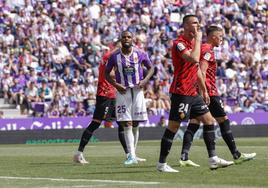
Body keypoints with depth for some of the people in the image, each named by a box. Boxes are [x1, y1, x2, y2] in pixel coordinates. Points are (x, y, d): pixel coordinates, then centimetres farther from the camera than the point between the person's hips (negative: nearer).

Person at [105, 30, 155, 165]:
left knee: (135, 124, 6)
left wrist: (145, 80, -6)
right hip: (122, 91, -1)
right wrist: (115, 84, -8)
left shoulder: (140, 54, -1)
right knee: (127, 124, -9)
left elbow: (151, 68, 12)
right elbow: (106, 73, 8)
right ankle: (131, 156, -13)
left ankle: (133, 153, 18)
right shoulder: (115, 56, -1)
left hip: (137, 90, 1)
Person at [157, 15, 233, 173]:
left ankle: (213, 159, 10)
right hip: (181, 93, -9)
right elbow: (194, 59, -30)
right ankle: (161, 164, 0)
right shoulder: (179, 43, -13)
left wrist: (204, 90, 23)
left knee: (209, 120, 7)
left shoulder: (194, 43, 17)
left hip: (193, 93, 9)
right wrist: (198, 38, -18)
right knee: (173, 127, -6)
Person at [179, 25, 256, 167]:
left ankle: (184, 157, -8)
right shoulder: (208, 50, -11)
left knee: (194, 124, 1)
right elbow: (202, 72, -21)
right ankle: (236, 155, 6)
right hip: (209, 92, -9)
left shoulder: (202, 48, 18)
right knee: (223, 121, 0)